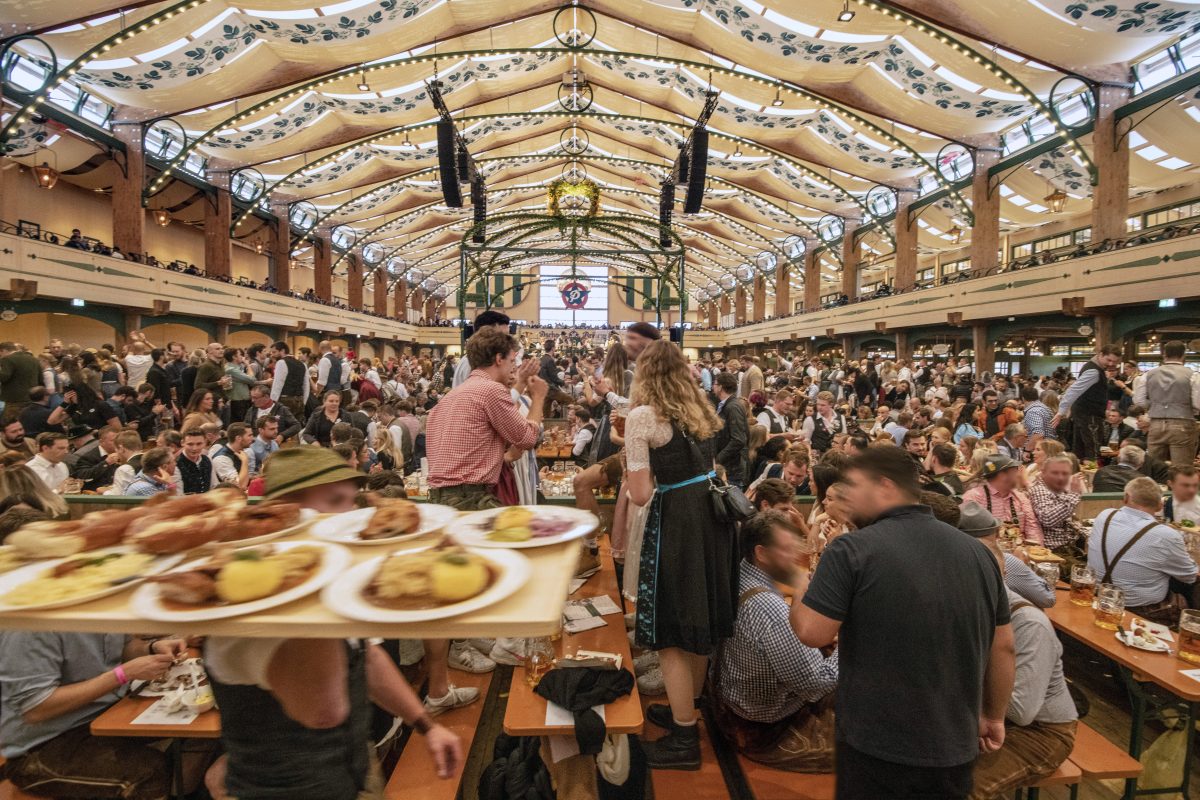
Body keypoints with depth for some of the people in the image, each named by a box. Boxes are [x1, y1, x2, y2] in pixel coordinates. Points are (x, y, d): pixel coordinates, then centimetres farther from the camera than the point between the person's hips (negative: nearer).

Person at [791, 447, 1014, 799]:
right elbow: (1003, 646, 7)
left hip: (876, 745, -5)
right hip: (955, 747, 5)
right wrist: (993, 717, 19)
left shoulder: (851, 550, -18)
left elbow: (812, 633, -18)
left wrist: (801, 593, 2)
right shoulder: (978, 552, 0)